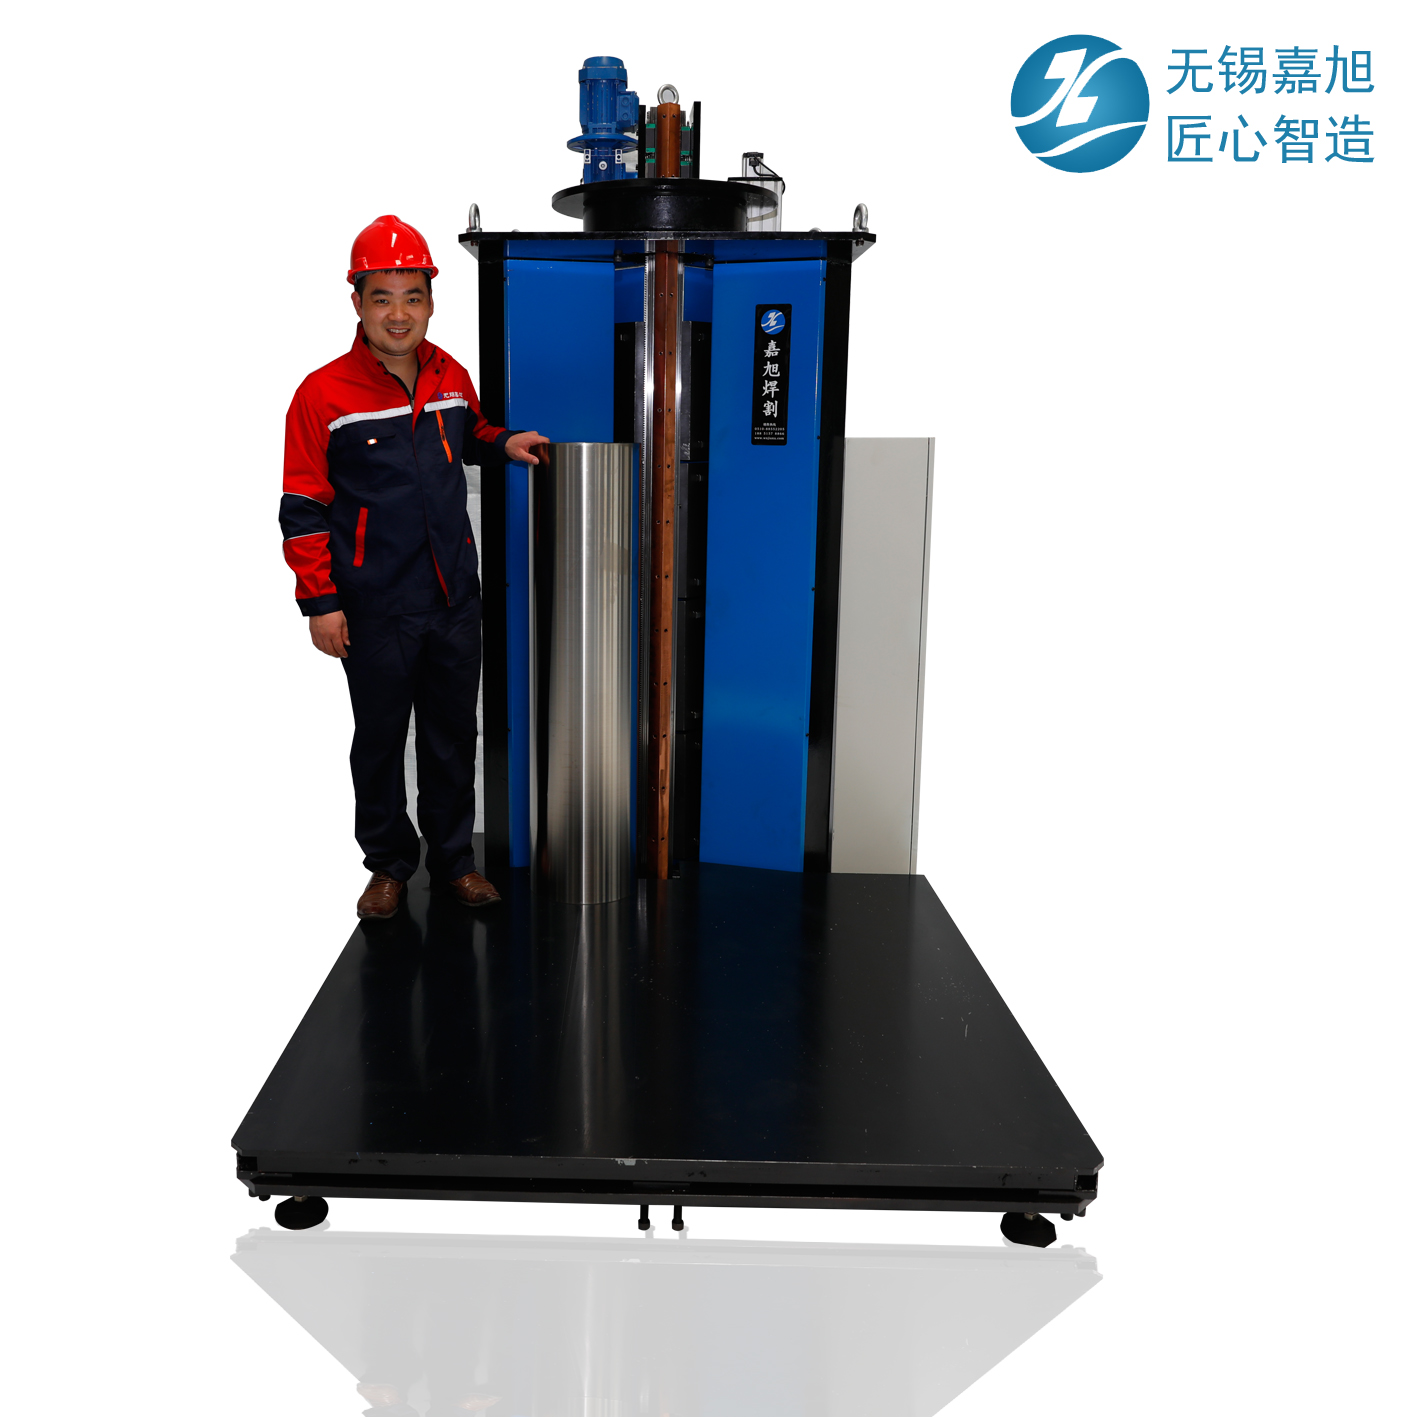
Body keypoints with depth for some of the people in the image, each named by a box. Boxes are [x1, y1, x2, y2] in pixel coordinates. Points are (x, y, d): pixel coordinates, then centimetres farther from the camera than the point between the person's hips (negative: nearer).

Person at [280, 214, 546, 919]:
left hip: (455, 598, 4)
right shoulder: (323, 395, -10)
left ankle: (453, 858, 31)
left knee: (453, 736, 14)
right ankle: (389, 862, 29)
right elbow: (303, 509, -8)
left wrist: (503, 443, 5)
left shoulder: (451, 377, 3)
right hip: (376, 609, -4)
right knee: (379, 740, 10)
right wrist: (319, 602, -10)